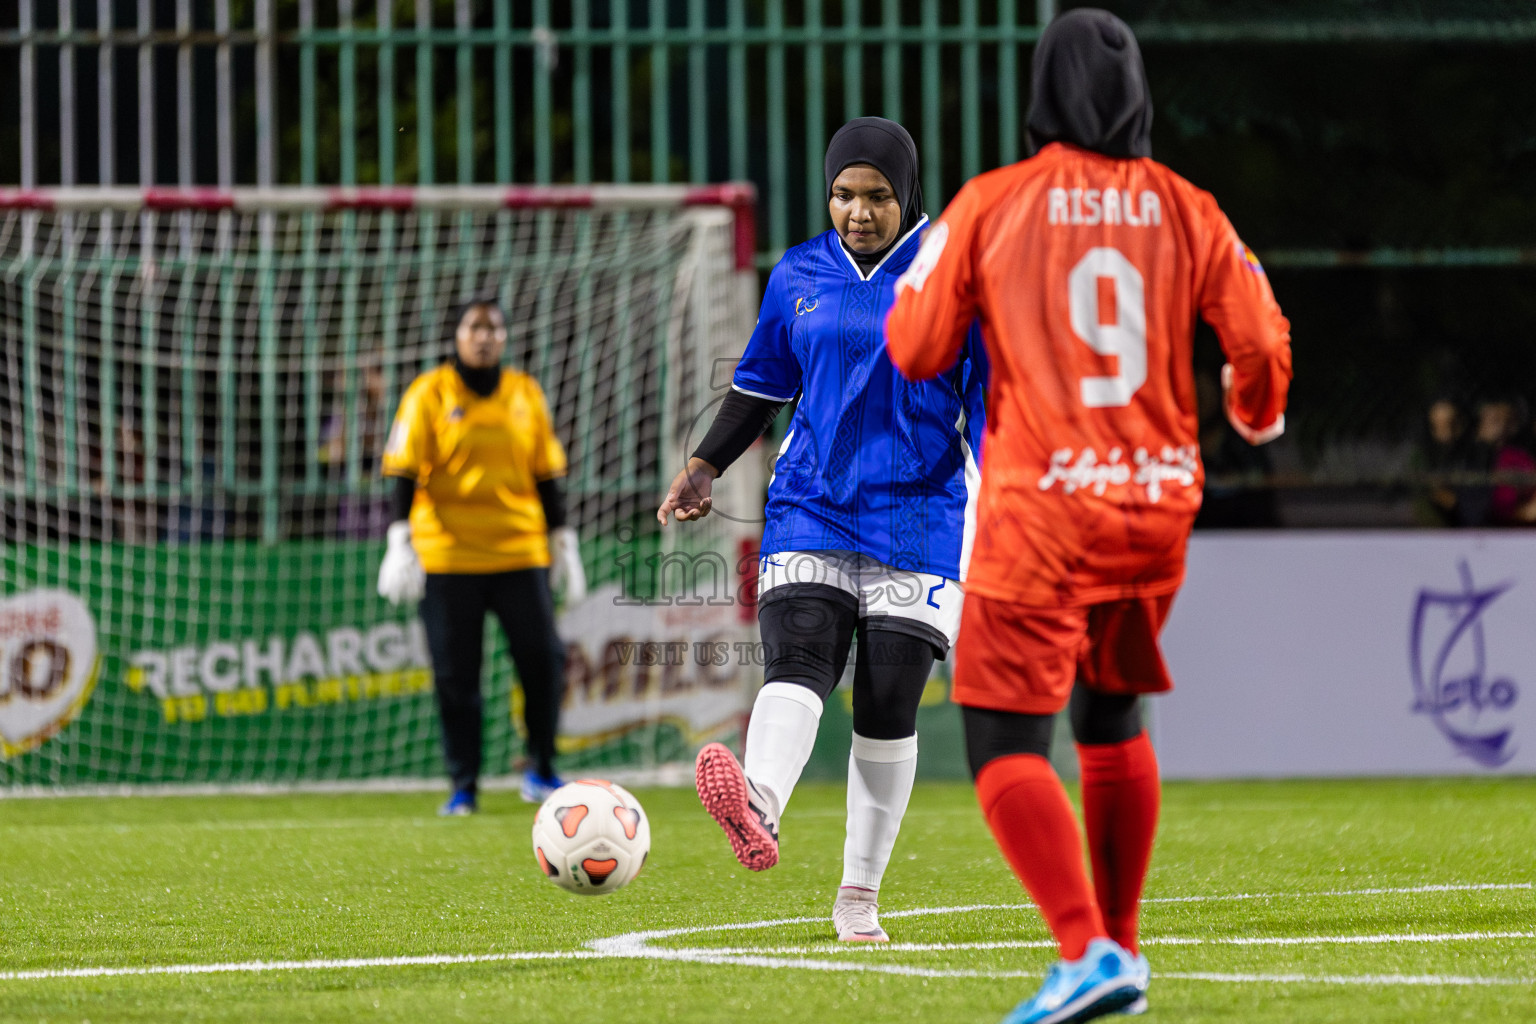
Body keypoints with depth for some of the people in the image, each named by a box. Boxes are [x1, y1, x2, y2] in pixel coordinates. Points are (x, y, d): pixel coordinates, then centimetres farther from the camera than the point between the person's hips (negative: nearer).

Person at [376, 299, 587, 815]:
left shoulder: (525, 394, 11)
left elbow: (546, 475, 16)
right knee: (455, 675, -2)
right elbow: (404, 472, -3)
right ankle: (463, 787, 6)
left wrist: (563, 541, 13)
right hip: (447, 555, -2)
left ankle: (540, 770, 10)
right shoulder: (430, 393, 1)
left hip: (520, 553, 2)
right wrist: (400, 542, -13)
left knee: (543, 657, -7)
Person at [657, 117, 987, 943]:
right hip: (811, 505, 2)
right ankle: (758, 811, -49)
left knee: (887, 708, -5)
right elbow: (762, 382, 21)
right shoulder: (799, 275, 9)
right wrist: (705, 465, 15)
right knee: (798, 658, -22)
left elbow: (989, 401, 1)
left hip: (917, 517, -2)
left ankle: (859, 897, 5)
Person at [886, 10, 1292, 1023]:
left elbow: (914, 349, -2)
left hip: (1039, 510, -4)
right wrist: (1258, 411, 24)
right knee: (1113, 721, 23)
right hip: (1158, 502, 4)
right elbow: (1260, 342, 2)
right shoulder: (1186, 209, 3)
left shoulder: (991, 204, -4)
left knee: (1006, 745, -5)